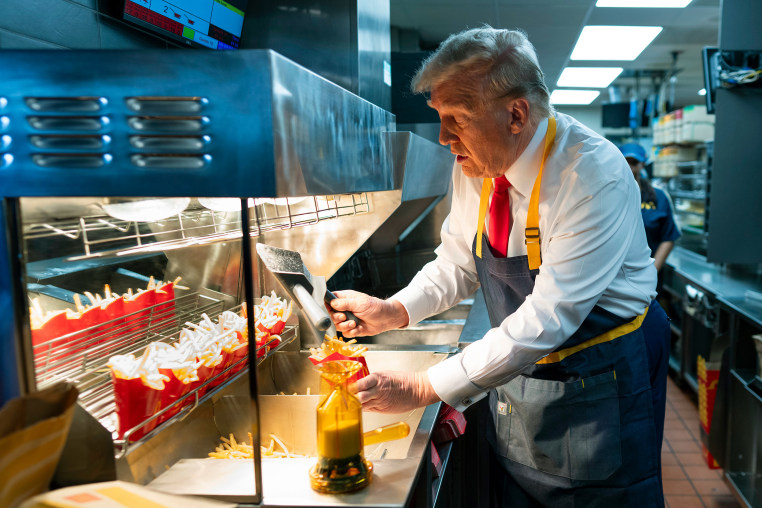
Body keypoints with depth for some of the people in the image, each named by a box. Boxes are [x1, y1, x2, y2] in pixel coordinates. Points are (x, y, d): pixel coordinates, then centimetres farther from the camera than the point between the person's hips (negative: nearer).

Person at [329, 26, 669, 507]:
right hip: (516, 374, 6)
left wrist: (425, 388, -29)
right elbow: (458, 263, 5)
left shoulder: (595, 176, -28)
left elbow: (547, 318, -31)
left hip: (598, 385, -5)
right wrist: (395, 311, -12)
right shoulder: (476, 165, -7)